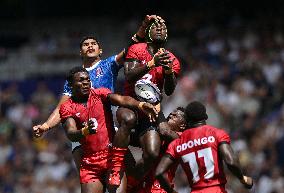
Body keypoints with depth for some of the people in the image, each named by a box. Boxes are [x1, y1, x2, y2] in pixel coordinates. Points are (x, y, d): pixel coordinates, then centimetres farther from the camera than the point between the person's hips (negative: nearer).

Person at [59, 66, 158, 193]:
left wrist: (140, 105, -35)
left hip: (112, 155, -1)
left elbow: (122, 100, -14)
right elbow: (70, 134, -12)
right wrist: (85, 132, -35)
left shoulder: (100, 94, 5)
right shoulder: (67, 107, 4)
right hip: (89, 164, 1)